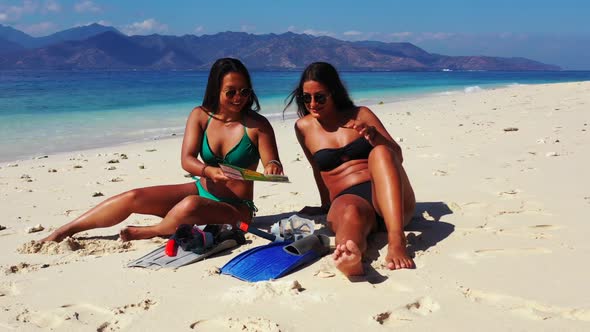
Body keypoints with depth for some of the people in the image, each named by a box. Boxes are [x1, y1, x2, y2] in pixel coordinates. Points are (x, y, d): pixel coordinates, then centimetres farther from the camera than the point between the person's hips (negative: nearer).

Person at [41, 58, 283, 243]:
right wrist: (208, 171, -32)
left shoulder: (258, 125, -12)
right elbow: (186, 160, -10)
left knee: (190, 205, -37)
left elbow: (273, 164, -11)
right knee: (133, 198, -8)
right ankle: (63, 232, 6)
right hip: (201, 191, 5)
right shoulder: (200, 116, -2)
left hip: (235, 209, -4)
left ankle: (150, 232, -7)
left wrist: (273, 167, -36)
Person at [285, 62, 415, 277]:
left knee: (380, 153, -30)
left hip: (388, 200, 1)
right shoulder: (304, 127, 13)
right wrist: (326, 205, 32)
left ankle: (397, 242, -47)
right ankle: (349, 257, -75)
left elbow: (397, 157, 7)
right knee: (350, 213, -38)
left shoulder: (360, 115, 11)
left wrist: (375, 136, -12)